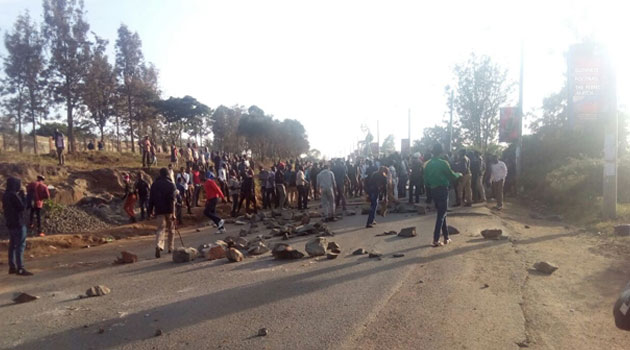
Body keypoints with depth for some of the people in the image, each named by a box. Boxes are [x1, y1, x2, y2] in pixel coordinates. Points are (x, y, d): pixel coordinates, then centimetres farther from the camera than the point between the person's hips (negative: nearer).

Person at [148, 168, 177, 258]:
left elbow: (151, 198, 7)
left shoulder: (155, 184, 6)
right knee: (171, 229, 12)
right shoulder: (171, 185, -6)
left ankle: (158, 245, -21)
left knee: (161, 228, 2)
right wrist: (173, 213, -16)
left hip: (159, 210, 2)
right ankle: (171, 248, 19)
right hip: (169, 210, -2)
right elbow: (172, 199, -14)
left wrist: (150, 210, 15)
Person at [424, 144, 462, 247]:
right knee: (441, 214, -1)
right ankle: (436, 240, -6)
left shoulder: (427, 164, 4)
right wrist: (459, 174, 13)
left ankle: (446, 237, 23)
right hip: (442, 190, -6)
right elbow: (452, 176, -7)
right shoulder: (443, 163, -12)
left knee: (441, 213, 17)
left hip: (433, 191, 6)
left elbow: (426, 180, 6)